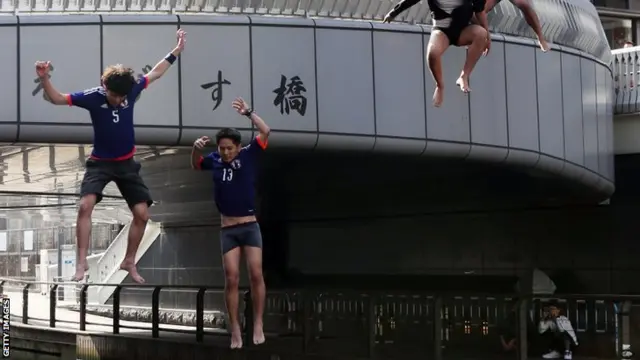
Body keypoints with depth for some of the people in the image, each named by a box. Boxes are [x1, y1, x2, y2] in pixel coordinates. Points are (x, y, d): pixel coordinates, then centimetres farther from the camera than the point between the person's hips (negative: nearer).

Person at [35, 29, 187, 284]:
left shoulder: (132, 91, -10)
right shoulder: (92, 97, -18)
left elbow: (155, 73, 6)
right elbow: (56, 99, -15)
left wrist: (177, 51, 9)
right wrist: (44, 78, -33)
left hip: (127, 163, 3)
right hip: (100, 162, -3)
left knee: (142, 214, -2)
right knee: (86, 205, -24)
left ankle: (129, 262, 16)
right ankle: (81, 262, -16)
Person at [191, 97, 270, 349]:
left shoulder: (248, 156, -4)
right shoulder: (215, 160, 3)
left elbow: (265, 132, -9)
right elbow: (195, 165, 0)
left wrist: (248, 112, -17)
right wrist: (197, 148, -19)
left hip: (250, 226, -1)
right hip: (228, 230, 1)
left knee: (256, 274, -8)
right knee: (231, 279, -2)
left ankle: (258, 325, 1)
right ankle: (235, 330, 3)